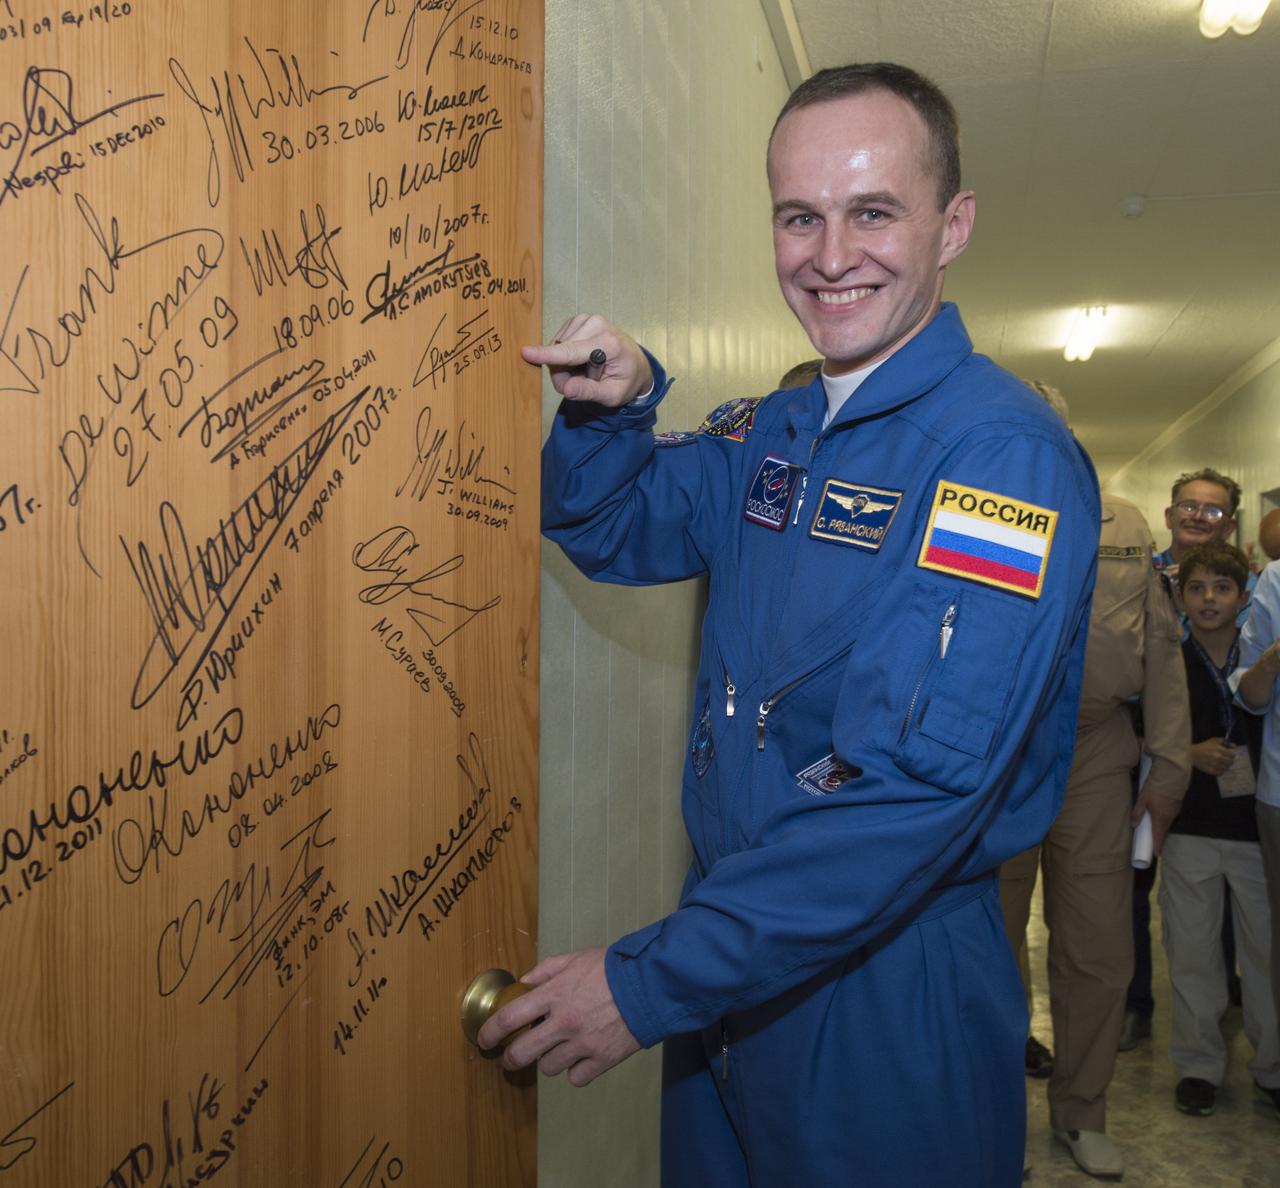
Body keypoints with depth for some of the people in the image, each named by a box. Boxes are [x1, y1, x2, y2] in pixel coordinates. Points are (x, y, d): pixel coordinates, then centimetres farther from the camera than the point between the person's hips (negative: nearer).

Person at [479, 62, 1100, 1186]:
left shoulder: (1004, 451, -19)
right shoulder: (770, 433, 5)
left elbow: (920, 783, -28)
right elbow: (611, 530, 17)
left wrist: (652, 979, -26)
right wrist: (613, 409, -6)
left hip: (894, 985, -7)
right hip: (730, 945, 7)